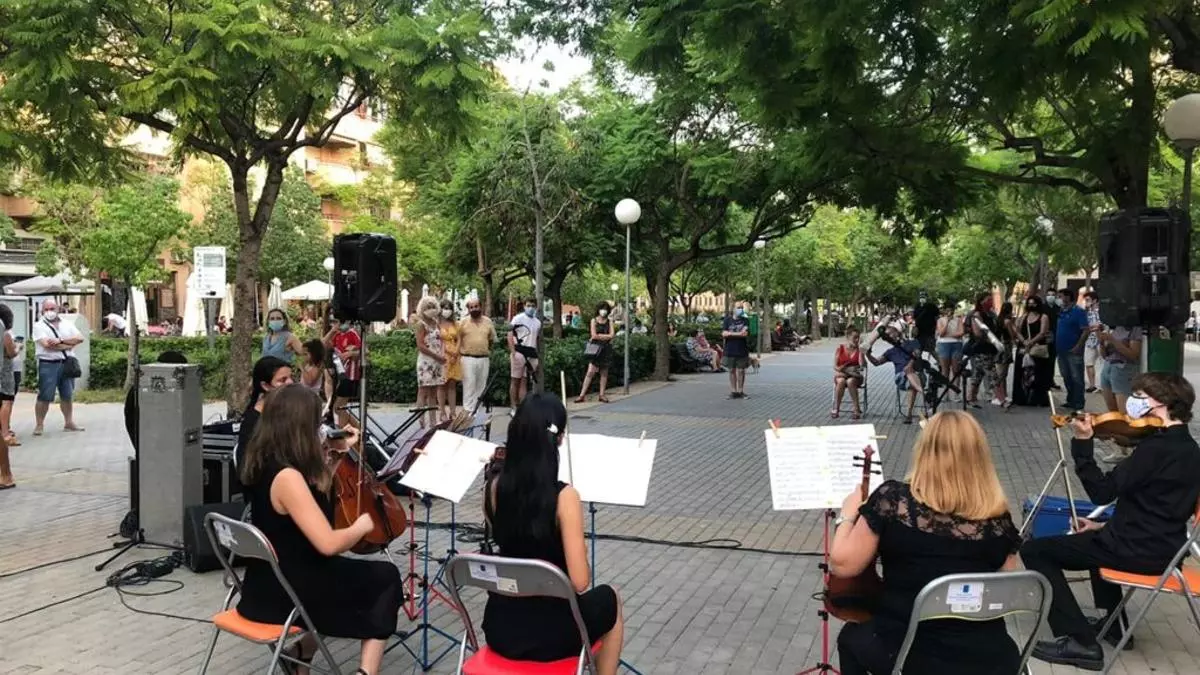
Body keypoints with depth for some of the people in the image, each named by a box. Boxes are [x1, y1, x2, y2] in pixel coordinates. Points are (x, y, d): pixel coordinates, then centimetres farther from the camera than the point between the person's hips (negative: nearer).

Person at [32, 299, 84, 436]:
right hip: (48, 364, -4)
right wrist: (68, 345, -9)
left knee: (67, 395, 11)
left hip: (67, 363, 4)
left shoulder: (67, 324, 13)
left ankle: (69, 422, 19)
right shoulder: (39, 326, -1)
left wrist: (60, 340, -13)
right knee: (44, 397, -5)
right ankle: (39, 425, 3)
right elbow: (47, 344, -15)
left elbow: (79, 338, -1)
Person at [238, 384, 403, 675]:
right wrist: (362, 526, -12)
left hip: (268, 582, 9)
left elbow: (316, 491, 17)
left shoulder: (264, 463, 0)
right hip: (284, 592, -9)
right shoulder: (287, 476, -28)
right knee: (385, 578, 9)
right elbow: (328, 544, -31)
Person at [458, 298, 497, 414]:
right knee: (469, 386, -7)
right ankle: (468, 411, -7)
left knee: (481, 387, 8)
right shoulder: (463, 322, 0)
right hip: (468, 359, -3)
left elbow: (492, 340, 16)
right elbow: (457, 340, 3)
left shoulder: (488, 322, 8)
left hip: (484, 359, 3)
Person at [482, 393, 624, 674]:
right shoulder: (563, 497, -23)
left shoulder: (493, 488, -7)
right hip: (550, 633, -4)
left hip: (499, 627, 5)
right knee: (609, 600, 28)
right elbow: (580, 583, -19)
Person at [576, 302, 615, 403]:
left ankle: (602, 395, 13)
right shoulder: (594, 320, 4)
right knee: (590, 372, -9)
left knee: (604, 373, 6)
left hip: (606, 349, 3)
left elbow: (611, 335, -3)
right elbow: (594, 335, -7)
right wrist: (606, 336, -5)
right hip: (595, 348, -2)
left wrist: (599, 335, -8)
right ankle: (582, 395, -8)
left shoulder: (609, 322, 9)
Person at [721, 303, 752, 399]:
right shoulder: (727, 320, 5)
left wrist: (731, 333, -11)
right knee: (732, 371, 5)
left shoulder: (745, 321, 4)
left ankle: (740, 391, 10)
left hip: (742, 350, 0)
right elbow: (724, 334, -5)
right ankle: (733, 391, 11)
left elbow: (745, 334, -9)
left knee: (741, 371, 3)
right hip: (730, 350, 0)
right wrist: (739, 333, -10)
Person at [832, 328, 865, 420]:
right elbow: (835, 366, 0)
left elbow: (862, 365, -13)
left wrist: (861, 349, -15)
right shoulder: (840, 348, 2)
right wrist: (846, 371, -16)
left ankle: (857, 409, -31)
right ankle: (836, 409, -28)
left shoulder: (859, 350, 2)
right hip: (841, 375, 0)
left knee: (850, 381, -36)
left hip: (854, 377, 0)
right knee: (841, 381, -35)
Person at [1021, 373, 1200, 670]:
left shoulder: (1158, 446, -22)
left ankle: (1081, 642, -9)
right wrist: (1106, 525, 21)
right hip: (1163, 547, 10)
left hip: (1141, 551, -10)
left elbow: (1102, 492, -24)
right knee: (1099, 537, 39)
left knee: (1035, 551, -5)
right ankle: (1114, 623, 36)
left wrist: (1083, 444, -25)